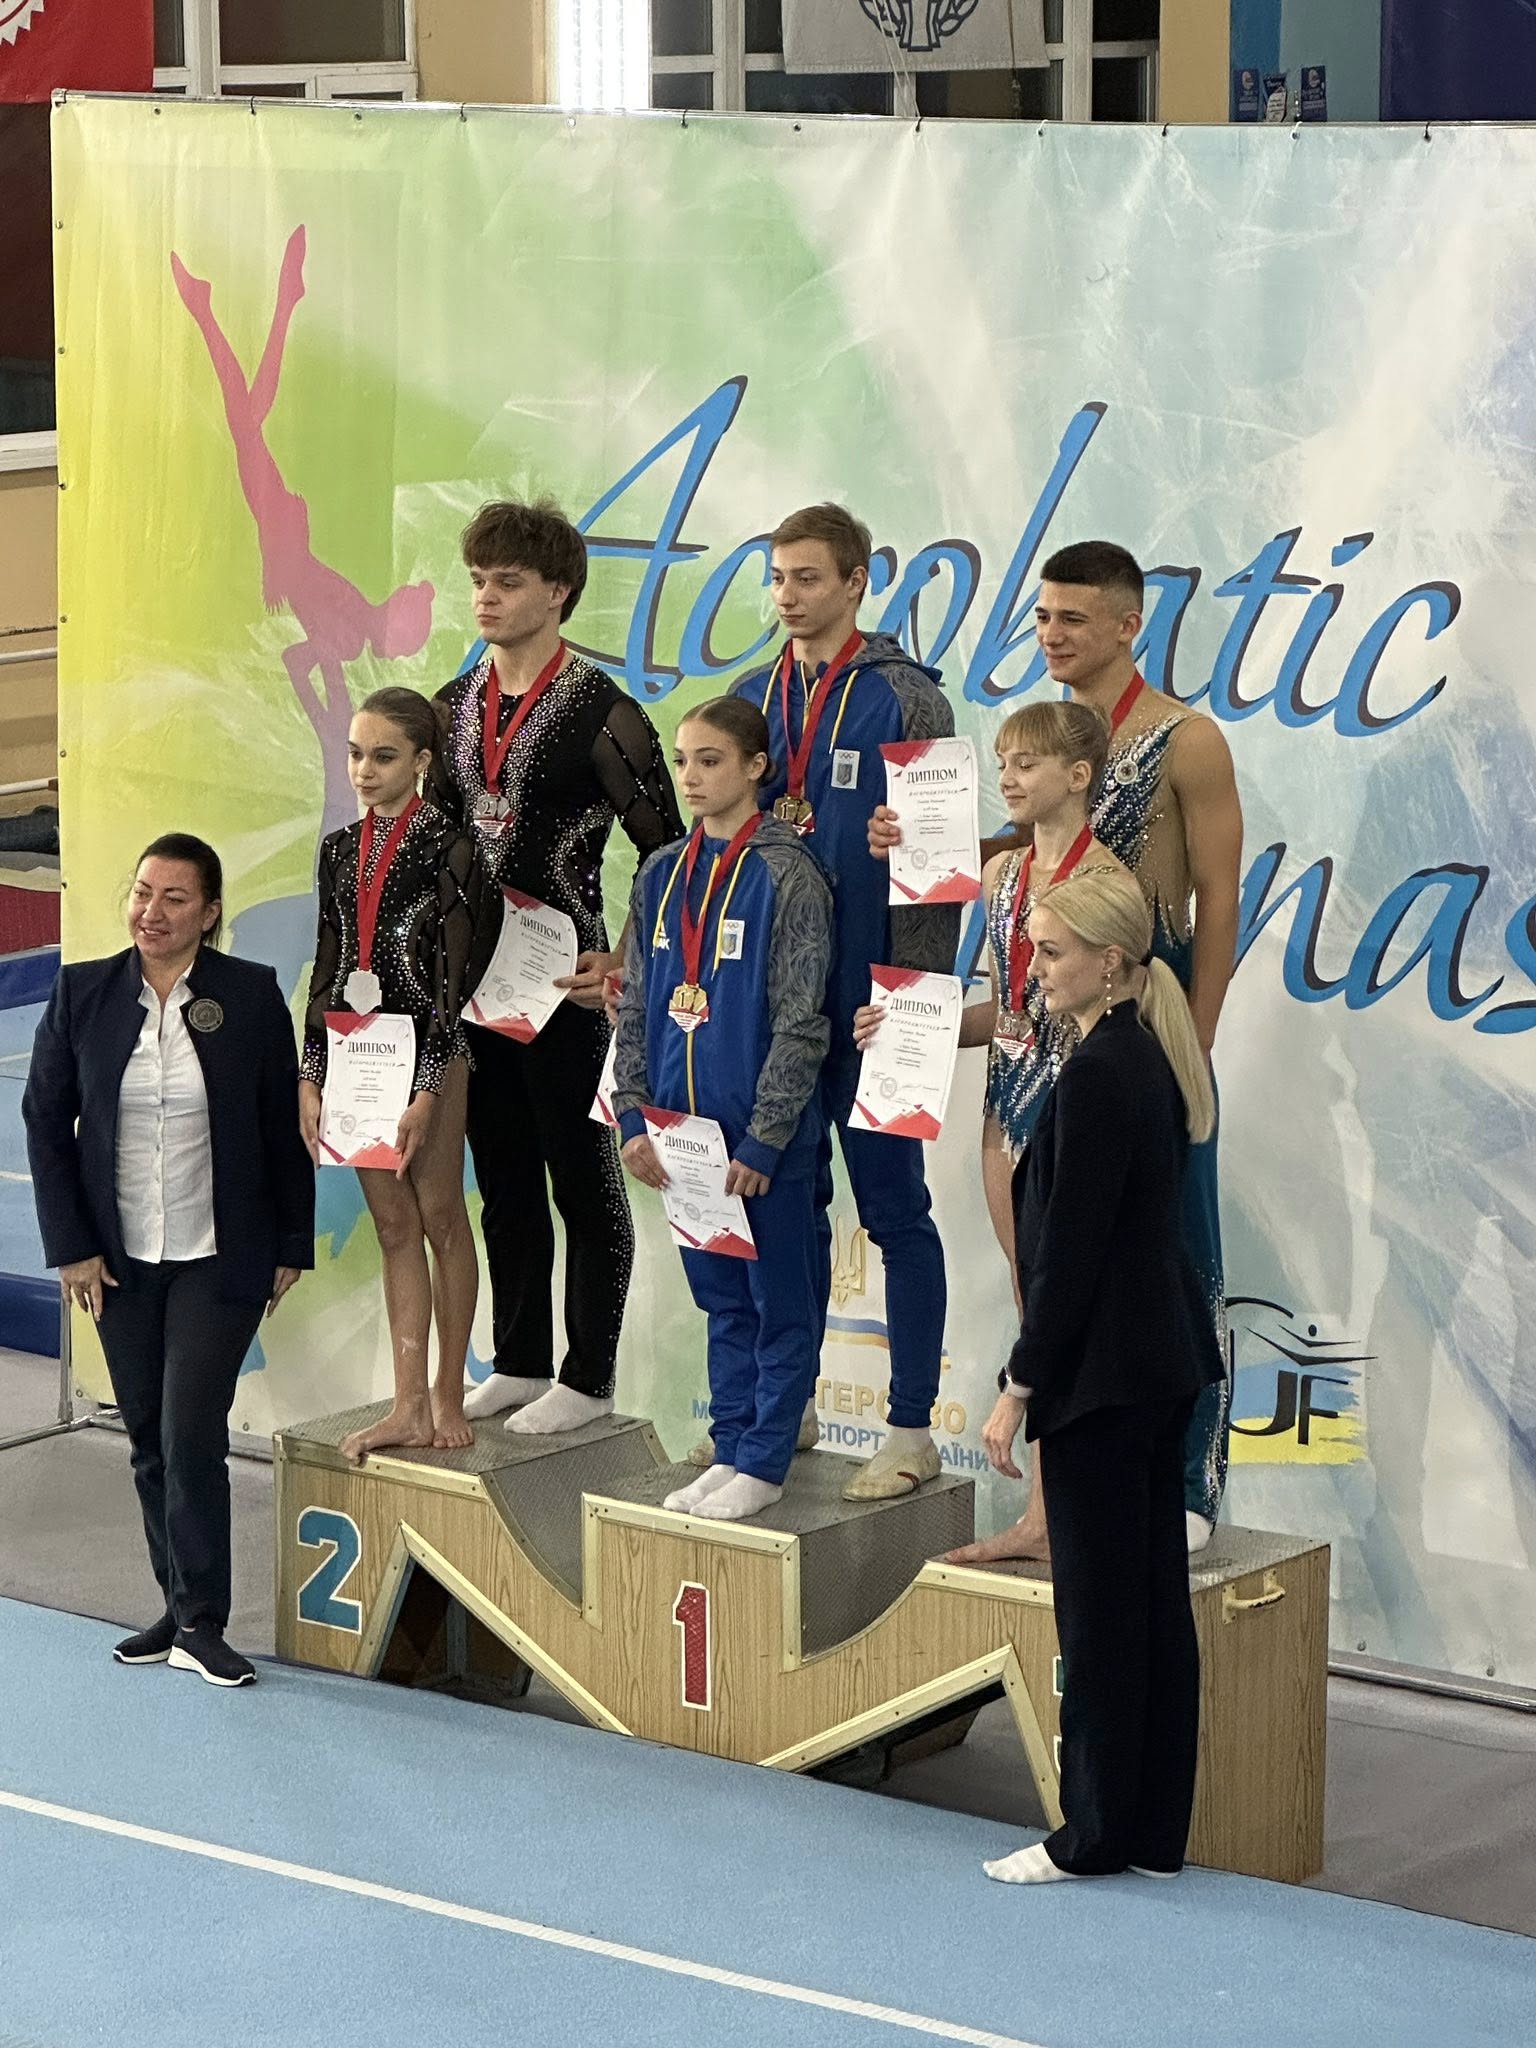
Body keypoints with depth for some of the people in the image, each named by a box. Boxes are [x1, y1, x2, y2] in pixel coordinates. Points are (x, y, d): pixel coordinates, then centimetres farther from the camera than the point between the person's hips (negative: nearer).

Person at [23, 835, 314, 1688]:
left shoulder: (251, 994, -6)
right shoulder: (82, 992, -2)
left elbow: (284, 1128, 0)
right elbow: (45, 1120, 3)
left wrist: (291, 1248, 1)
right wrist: (71, 1246, -1)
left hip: (218, 1259, -3)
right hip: (120, 1259, 3)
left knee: (192, 1438, -8)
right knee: (149, 1442, 8)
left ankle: (200, 1624, 0)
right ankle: (182, 1609, 18)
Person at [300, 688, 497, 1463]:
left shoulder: (448, 848, -8)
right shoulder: (340, 850, 9)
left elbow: (452, 974, -11)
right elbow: (327, 967, 13)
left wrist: (427, 1090, -15)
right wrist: (310, 1075, 8)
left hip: (429, 1049, -6)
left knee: (439, 1215, 2)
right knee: (393, 1224, 8)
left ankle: (447, 1394, 10)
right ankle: (408, 1404, 9)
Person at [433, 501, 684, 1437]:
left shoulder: (601, 712, -10)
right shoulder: (454, 708, 9)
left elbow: (669, 854, -9)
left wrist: (622, 964, -14)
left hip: (565, 983, -6)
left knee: (584, 1183, 3)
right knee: (504, 1182, 14)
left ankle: (589, 1379, 9)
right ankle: (520, 1362, 24)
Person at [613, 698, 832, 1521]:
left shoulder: (786, 875, -11)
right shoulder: (661, 876, 8)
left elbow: (799, 1023, -13)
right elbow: (635, 1007, 11)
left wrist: (761, 1141, -15)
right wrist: (634, 1115, 1)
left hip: (766, 1136, -6)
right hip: (687, 1128, 6)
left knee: (779, 1299, 4)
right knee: (720, 1298, 14)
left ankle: (764, 1462, 10)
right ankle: (730, 1448, 21)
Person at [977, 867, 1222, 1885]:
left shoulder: (1096, 1075, -19)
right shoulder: (1153, 1055, 10)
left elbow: (1071, 1249, -19)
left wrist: (1020, 1386, -14)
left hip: (1104, 1369, -10)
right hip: (1164, 1357, 10)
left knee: (1101, 1602, -1)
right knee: (1155, 1593, 12)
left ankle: (1098, 1832, 7)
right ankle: (1156, 1829, 18)